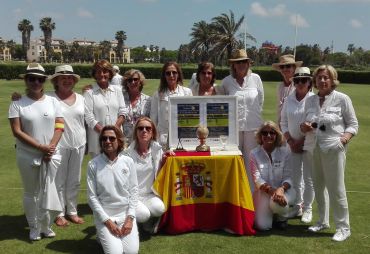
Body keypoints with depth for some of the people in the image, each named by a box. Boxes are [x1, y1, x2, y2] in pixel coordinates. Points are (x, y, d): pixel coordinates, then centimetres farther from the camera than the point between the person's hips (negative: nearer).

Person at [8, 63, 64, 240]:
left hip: (51, 155, 2)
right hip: (27, 156, -1)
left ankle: (45, 226, 24)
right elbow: (17, 131, -11)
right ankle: (34, 228, 27)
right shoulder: (17, 104, -5)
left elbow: (59, 126, 1)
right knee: (31, 193, 11)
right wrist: (40, 147, -15)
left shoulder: (52, 101, 4)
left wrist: (50, 147, -12)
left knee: (48, 191, 4)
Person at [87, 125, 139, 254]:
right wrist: (107, 221, -11)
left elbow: (134, 191, 1)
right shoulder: (93, 164, -8)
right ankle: (103, 235, 17)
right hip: (104, 214, -2)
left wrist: (130, 218, -8)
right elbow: (92, 196, -7)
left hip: (126, 213, 2)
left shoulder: (128, 162, -2)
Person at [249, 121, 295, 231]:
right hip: (263, 192, 0)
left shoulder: (285, 152, -5)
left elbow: (288, 177, -7)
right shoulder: (254, 154, -6)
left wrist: (281, 189, -28)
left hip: (283, 190, 0)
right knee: (263, 226, -16)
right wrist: (272, 191, -27)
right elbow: (257, 179, -12)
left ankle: (282, 217, 4)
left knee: (276, 204, -36)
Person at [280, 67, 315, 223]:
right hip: (293, 144, 4)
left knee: (308, 178, 4)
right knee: (295, 176, 10)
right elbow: (284, 123, 8)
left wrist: (302, 141, -11)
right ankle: (297, 206, 23)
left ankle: (307, 209, 16)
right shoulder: (288, 100, 4)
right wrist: (290, 141, -2)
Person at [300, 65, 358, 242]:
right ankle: (323, 221, 30)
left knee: (336, 188, -3)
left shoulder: (342, 99, -2)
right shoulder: (310, 101, 11)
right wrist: (304, 127, -2)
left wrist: (347, 135, -17)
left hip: (333, 149, -5)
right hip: (314, 149, 5)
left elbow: (353, 123, 1)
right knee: (318, 187, 13)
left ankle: (343, 227, 11)